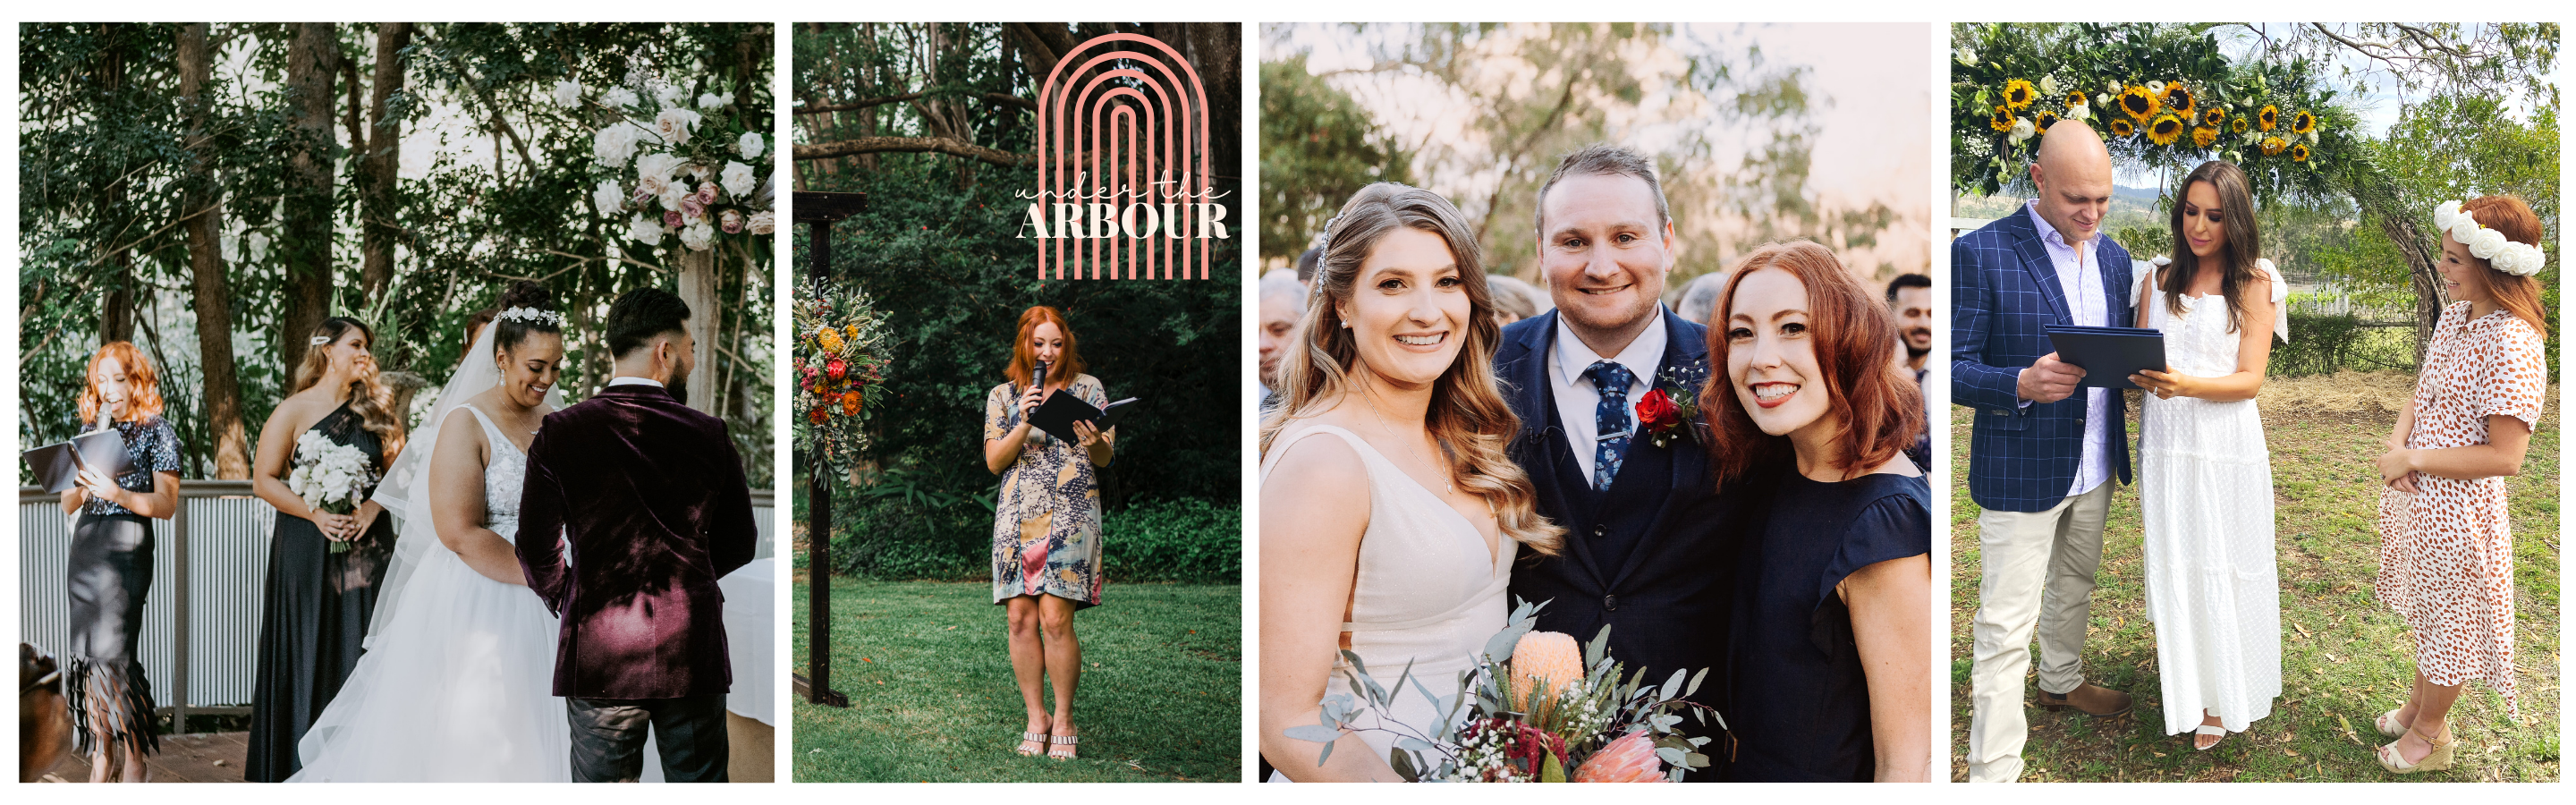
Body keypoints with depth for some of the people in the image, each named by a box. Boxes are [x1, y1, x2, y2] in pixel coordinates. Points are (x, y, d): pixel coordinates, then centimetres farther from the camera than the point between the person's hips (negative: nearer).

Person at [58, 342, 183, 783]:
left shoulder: (157, 430, 1)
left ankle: (132, 764, -5)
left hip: (127, 547, -6)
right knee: (87, 655, 3)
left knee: (114, 654, -12)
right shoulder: (90, 428, 17)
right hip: (85, 545, 6)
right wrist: (81, 484, -4)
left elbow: (166, 504, -5)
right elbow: (68, 506, 17)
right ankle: (101, 763, 8)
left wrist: (118, 493, -20)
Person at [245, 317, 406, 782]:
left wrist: (372, 507, -6)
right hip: (308, 550, -3)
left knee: (361, 653, 2)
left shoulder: (375, 409, 10)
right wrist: (316, 514, -15)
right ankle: (297, 768, 7)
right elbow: (264, 480, -4)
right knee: (307, 657, -1)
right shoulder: (293, 411, -1)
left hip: (366, 548, 3)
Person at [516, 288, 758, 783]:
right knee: (699, 785, 11)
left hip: (597, 655, 0)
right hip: (694, 657, 0)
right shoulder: (708, 435, -3)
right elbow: (739, 543, 6)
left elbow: (536, 548, -1)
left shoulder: (560, 433, -5)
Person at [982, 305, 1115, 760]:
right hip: (1017, 517, 2)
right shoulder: (1002, 396, 13)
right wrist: (1023, 423, -10)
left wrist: (1093, 444, -17)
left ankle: (1064, 719, 2)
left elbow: (1105, 459, 6)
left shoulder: (1088, 388, 9)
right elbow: (994, 462, 5)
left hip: (1070, 515, -2)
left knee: (1055, 618, -11)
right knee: (1020, 617, -3)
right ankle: (1036, 717, 9)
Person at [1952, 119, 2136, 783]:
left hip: (2094, 466, 7)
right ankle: (1993, 769, 3)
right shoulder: (1980, 253, -15)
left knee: (2074, 584, 26)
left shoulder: (2114, 257, 6)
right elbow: (1956, 367, -15)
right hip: (2021, 471, -6)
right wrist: (2021, 385, -32)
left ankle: (2063, 681, 50)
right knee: (2006, 625, -3)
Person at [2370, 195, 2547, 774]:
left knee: (2448, 618, 12)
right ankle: (2418, 703, 43)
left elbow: (2505, 456, -25)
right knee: (2429, 611, 25)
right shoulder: (2455, 316, 0)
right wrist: (2396, 445, -8)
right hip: (2415, 493, 8)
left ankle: (2430, 732, 30)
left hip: (2458, 505, -8)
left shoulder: (2514, 343, -26)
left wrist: (2415, 460, -19)